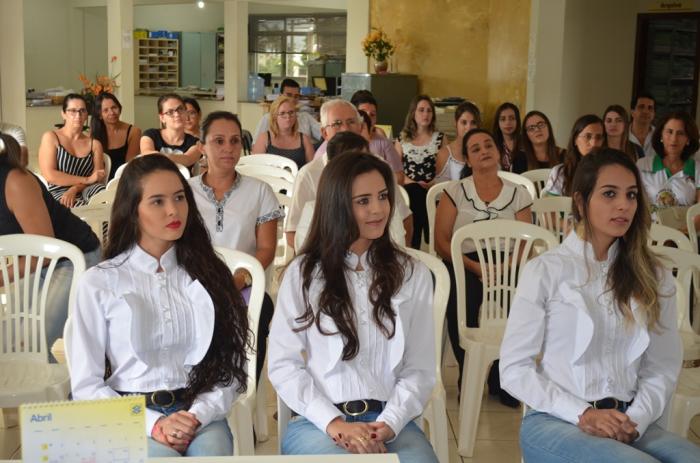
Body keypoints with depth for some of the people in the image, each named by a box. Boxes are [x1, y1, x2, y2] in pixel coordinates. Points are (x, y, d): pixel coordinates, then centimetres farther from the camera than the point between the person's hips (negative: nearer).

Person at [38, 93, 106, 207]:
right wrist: (86, 180, -9)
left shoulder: (94, 143, 18)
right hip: (59, 193, -3)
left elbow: (98, 177, 3)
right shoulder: (50, 137, 7)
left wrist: (74, 189, -15)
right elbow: (49, 175, -6)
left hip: (86, 191, 3)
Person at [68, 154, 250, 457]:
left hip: (199, 412, 2)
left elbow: (230, 365, 5)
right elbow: (86, 384, 0)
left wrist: (197, 415, -13)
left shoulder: (208, 272, 9)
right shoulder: (98, 282, 2)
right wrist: (152, 424, -13)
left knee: (212, 451, -30)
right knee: (163, 455, -32)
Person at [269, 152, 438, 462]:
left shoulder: (412, 274, 10)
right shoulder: (303, 273, 5)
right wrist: (332, 422, -12)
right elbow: (282, 364, 0)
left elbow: (420, 369, 5)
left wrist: (388, 424, -11)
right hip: (318, 421, -1)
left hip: (389, 421, 1)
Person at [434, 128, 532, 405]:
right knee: (464, 299, -35)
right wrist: (474, 267, -14)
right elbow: (441, 242, 1)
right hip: (463, 265, -1)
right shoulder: (456, 192, 9)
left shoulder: (518, 194, 14)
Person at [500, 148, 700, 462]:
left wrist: (635, 419, -10)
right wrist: (582, 414, -13)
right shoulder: (545, 271, -2)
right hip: (554, 422, -4)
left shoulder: (654, 277, 11)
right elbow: (514, 368, -3)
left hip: (626, 423, 4)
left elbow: (663, 368, 7)